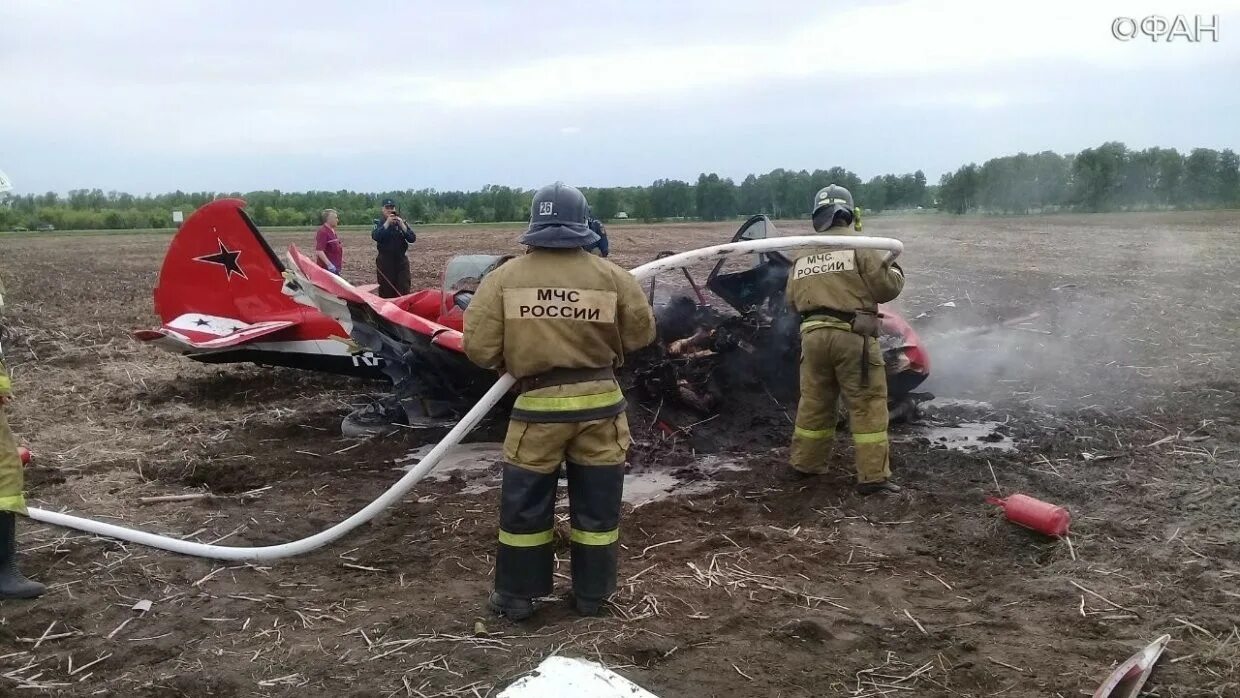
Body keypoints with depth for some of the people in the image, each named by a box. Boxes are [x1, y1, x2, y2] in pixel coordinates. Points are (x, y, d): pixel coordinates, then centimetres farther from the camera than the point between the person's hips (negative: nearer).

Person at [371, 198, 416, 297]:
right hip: (385, 261, -1)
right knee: (386, 291, 2)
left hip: (401, 260, 1)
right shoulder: (379, 223, 3)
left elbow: (412, 239, -5)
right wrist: (387, 223, -20)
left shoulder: (402, 222, 6)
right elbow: (375, 237, -17)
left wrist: (402, 225, -15)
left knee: (404, 290, -2)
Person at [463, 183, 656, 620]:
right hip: (599, 401, 1)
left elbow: (478, 347, -8)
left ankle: (517, 596, 24)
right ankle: (591, 595, 25)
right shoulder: (612, 276, -5)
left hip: (539, 404, -1)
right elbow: (642, 334, 3)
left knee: (525, 504, 13)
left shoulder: (505, 277, -6)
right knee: (596, 504, 14)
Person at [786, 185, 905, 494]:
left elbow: (793, 298, 15)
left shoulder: (803, 254, 14)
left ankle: (806, 463, 28)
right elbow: (886, 288, -4)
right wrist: (895, 270, 16)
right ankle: (873, 475, -1)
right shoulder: (860, 246, -3)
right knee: (868, 404, 0)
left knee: (814, 400, 18)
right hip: (851, 334, -5)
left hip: (812, 334, 6)